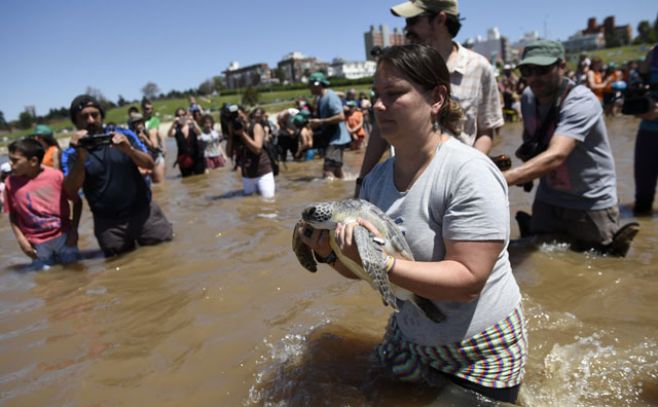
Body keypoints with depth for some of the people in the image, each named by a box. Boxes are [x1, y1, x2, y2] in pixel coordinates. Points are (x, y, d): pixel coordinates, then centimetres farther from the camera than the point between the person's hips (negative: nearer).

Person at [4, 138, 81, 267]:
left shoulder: (56, 175, -10)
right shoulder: (11, 182, -4)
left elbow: (77, 201, 0)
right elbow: (12, 215, 5)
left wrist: (74, 229, -6)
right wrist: (21, 239, -5)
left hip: (63, 236, -1)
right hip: (38, 243, 1)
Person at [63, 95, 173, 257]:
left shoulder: (123, 135, 0)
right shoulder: (71, 154, -2)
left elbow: (150, 164, -4)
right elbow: (71, 191, -13)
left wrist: (129, 150, -23)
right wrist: (81, 156, -24)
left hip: (143, 212, 0)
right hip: (108, 223, 0)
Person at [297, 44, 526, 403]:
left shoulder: (470, 172, -24)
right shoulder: (376, 178, -4)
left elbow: (468, 280, -29)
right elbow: (363, 269, 3)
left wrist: (382, 263, -37)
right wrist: (331, 254, -18)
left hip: (478, 357, -5)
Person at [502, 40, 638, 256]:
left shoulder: (581, 101, -25)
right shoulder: (528, 97, -4)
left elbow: (556, 156, -41)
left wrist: (503, 179, -55)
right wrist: (525, 151, -11)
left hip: (592, 204, -5)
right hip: (547, 200, 5)